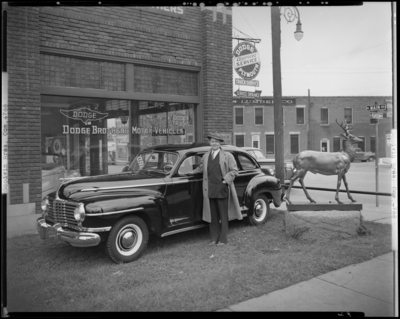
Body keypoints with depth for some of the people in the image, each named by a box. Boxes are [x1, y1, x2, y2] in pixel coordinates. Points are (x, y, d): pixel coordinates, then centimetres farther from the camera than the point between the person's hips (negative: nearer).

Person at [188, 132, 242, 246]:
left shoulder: (227, 156, 0)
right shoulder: (205, 156, 10)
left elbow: (234, 170, -1)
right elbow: (201, 168, 27)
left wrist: (225, 180, -11)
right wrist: (192, 172, 19)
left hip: (222, 190, -3)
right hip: (209, 190, 4)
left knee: (223, 215, 5)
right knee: (212, 215, 10)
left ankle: (223, 239, 15)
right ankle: (214, 238, 21)